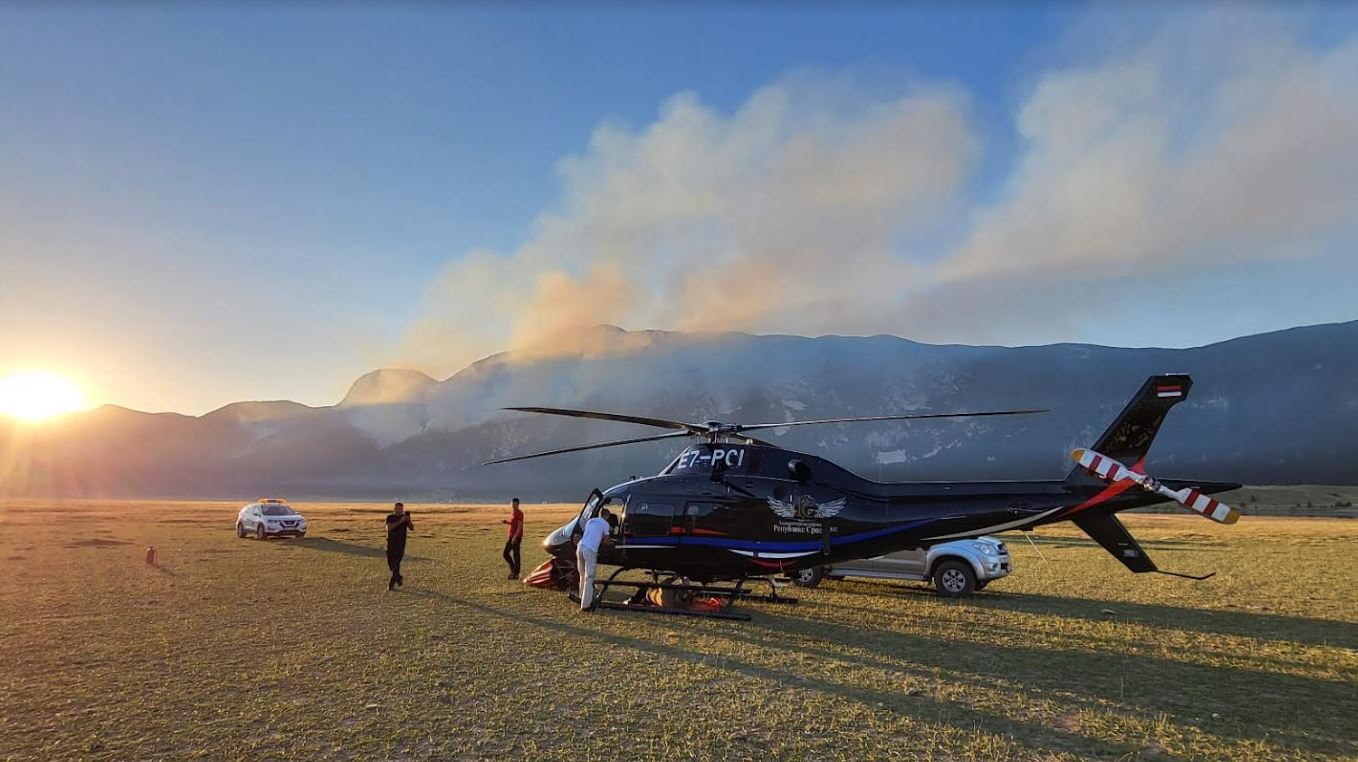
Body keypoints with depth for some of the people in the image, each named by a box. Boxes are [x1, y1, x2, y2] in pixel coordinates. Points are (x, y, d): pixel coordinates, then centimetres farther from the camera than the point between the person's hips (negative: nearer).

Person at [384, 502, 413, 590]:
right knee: (390, 564, 8)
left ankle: (391, 584, -3)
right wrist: (400, 521, -26)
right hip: (391, 543, 1)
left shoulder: (404, 517, 2)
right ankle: (399, 578, 32)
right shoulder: (390, 517, -1)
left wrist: (408, 521, -23)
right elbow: (389, 528, -18)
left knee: (396, 564, -9)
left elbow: (412, 528, -5)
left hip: (401, 544, -1)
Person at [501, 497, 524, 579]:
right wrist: (505, 521, 6)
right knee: (506, 553, 10)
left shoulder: (519, 513, -13)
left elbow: (519, 526, -19)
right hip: (511, 536, 9)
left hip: (516, 537, -9)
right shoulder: (512, 512, 13)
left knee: (515, 555, -4)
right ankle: (513, 569, 23)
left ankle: (516, 574, 3)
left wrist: (515, 537, -24)